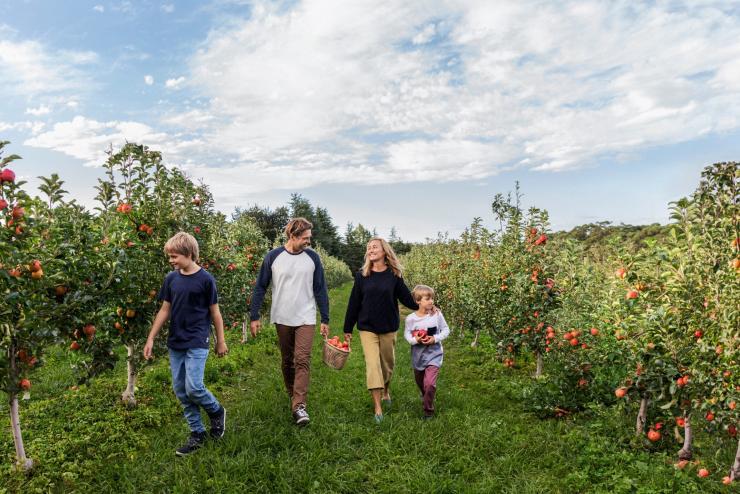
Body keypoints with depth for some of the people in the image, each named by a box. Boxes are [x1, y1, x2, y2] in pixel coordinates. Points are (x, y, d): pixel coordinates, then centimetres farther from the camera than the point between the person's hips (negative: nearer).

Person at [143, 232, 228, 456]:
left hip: (197, 343, -5)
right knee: (180, 391, 7)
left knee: (193, 387, -14)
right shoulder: (171, 278, 4)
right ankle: (197, 434, 21)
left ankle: (217, 411, 16)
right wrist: (151, 338, 9)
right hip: (175, 343, 6)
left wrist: (221, 341, 2)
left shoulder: (205, 279, -10)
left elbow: (215, 312, -3)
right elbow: (164, 310, 11)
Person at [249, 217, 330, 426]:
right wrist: (254, 316, -1)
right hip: (282, 319, 1)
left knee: (302, 361, -10)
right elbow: (260, 288, 2)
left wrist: (325, 319, 3)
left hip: (306, 319, -1)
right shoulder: (273, 257, -4)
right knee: (287, 361, 14)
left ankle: (299, 406, -10)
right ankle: (292, 395, 33)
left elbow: (320, 290, 4)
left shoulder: (312, 257, -1)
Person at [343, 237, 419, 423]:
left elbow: (406, 298, 4)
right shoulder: (361, 275, -1)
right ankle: (378, 408, -4)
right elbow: (354, 302, 3)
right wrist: (347, 328, 5)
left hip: (388, 327, 1)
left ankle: (386, 391, 43)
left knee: (388, 363, 15)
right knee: (372, 364, -8)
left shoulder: (394, 275, -2)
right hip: (367, 328, -1)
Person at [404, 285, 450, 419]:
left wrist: (435, 338, -18)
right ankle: (426, 399, 51)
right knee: (420, 383, 20)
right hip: (418, 355, 2)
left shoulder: (437, 314, -12)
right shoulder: (411, 318, -11)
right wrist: (415, 340, -22)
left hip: (434, 354, -2)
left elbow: (446, 330, -4)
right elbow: (407, 334, -3)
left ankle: (428, 409, 5)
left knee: (429, 383, -16)